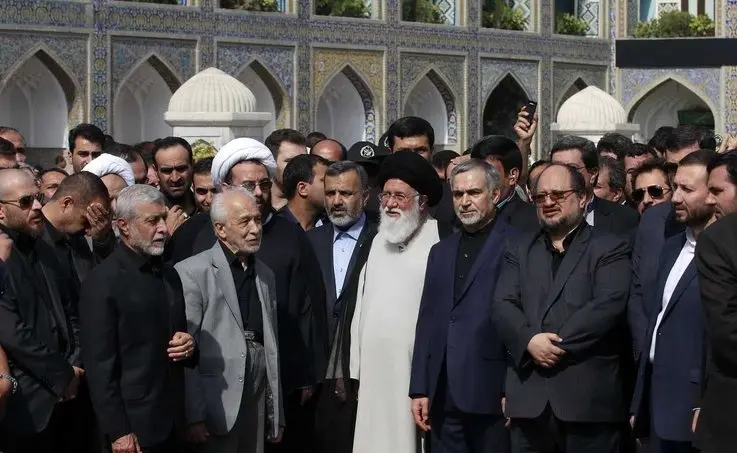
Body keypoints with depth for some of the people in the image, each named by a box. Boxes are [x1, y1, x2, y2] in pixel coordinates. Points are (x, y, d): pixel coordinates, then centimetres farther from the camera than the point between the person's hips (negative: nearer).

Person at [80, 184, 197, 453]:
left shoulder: (169, 275, 13)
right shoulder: (102, 282, -11)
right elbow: (99, 364, -14)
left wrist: (188, 346, 0)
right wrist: (117, 431, -17)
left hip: (171, 421, 7)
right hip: (133, 425, -7)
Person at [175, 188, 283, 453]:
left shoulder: (265, 276, 17)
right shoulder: (193, 272, -6)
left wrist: (277, 415, 16)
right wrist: (194, 417, -15)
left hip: (258, 409, 6)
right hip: (216, 411, -6)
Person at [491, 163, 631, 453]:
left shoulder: (610, 248, 5)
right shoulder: (519, 250, 19)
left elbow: (608, 305, -10)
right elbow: (502, 306, 6)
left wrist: (557, 344, -14)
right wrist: (530, 341, -13)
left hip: (589, 396, -4)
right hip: (529, 398, 4)